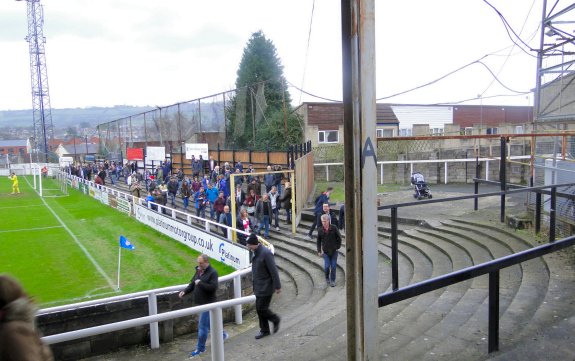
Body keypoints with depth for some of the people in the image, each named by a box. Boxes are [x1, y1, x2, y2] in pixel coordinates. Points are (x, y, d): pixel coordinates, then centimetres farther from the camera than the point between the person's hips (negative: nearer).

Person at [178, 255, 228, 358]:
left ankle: (200, 348, 11)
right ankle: (222, 334, 40)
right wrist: (184, 292, -1)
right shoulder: (198, 271, 9)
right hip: (200, 303, 8)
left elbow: (213, 287, -24)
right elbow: (192, 284, 15)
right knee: (208, 323, 20)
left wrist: (200, 283, -22)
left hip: (207, 303, -8)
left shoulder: (213, 272, -15)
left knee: (202, 326, -2)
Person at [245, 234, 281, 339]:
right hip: (258, 287, 9)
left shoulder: (266, 253, -23)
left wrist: (277, 286, -17)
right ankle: (264, 330, 27)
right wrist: (254, 285, 20)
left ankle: (275, 320, 22)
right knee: (259, 309, 14)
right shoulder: (255, 252, 5)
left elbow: (273, 271, -20)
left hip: (266, 287, -9)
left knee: (262, 308, -4)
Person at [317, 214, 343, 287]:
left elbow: (339, 237, 1)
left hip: (334, 251, 0)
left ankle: (332, 281, 18)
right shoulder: (320, 230, -5)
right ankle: (327, 278, 21)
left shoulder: (334, 228, -9)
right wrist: (319, 251, 1)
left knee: (333, 266, 2)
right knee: (326, 266, -6)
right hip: (325, 252, 0)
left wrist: (338, 246, -2)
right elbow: (318, 241, 4)